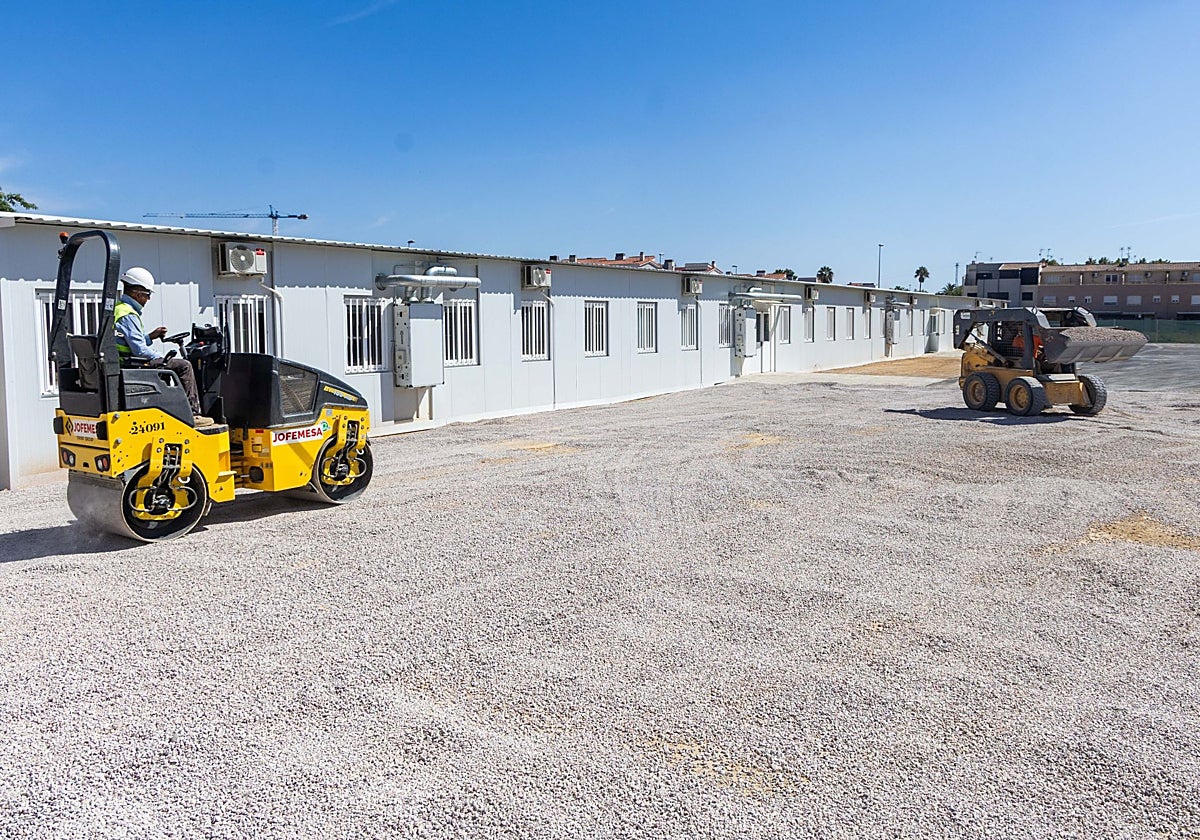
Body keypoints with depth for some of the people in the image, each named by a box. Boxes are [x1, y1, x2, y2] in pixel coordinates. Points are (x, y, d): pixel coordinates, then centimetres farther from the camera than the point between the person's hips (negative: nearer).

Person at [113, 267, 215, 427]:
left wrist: (150, 336, 16)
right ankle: (192, 414, -12)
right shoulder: (128, 315, -18)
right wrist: (161, 358, -8)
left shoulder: (116, 309, 15)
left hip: (124, 363, 11)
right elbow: (140, 350, -22)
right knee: (184, 366, -11)